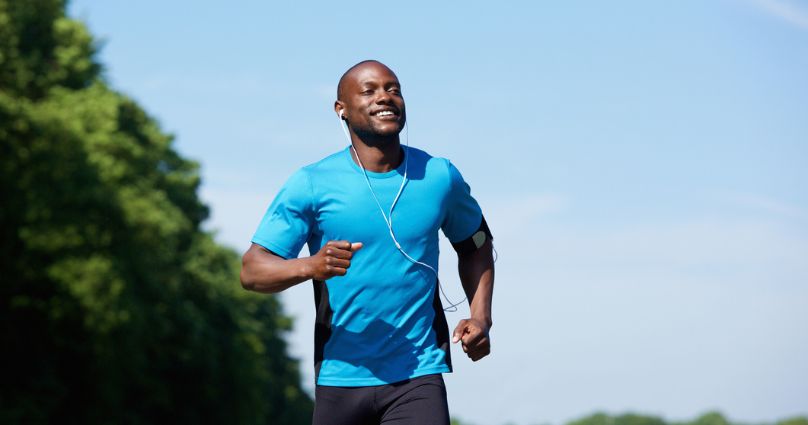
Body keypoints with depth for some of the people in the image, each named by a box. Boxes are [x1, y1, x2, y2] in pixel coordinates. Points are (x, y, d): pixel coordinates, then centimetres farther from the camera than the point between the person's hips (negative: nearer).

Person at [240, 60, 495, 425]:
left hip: (419, 375, 0)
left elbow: (476, 245, 22)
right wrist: (311, 266, -28)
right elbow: (252, 271, -8)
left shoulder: (440, 177, 4)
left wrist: (480, 317, 6)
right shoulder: (311, 185, -4)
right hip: (340, 377, 0)